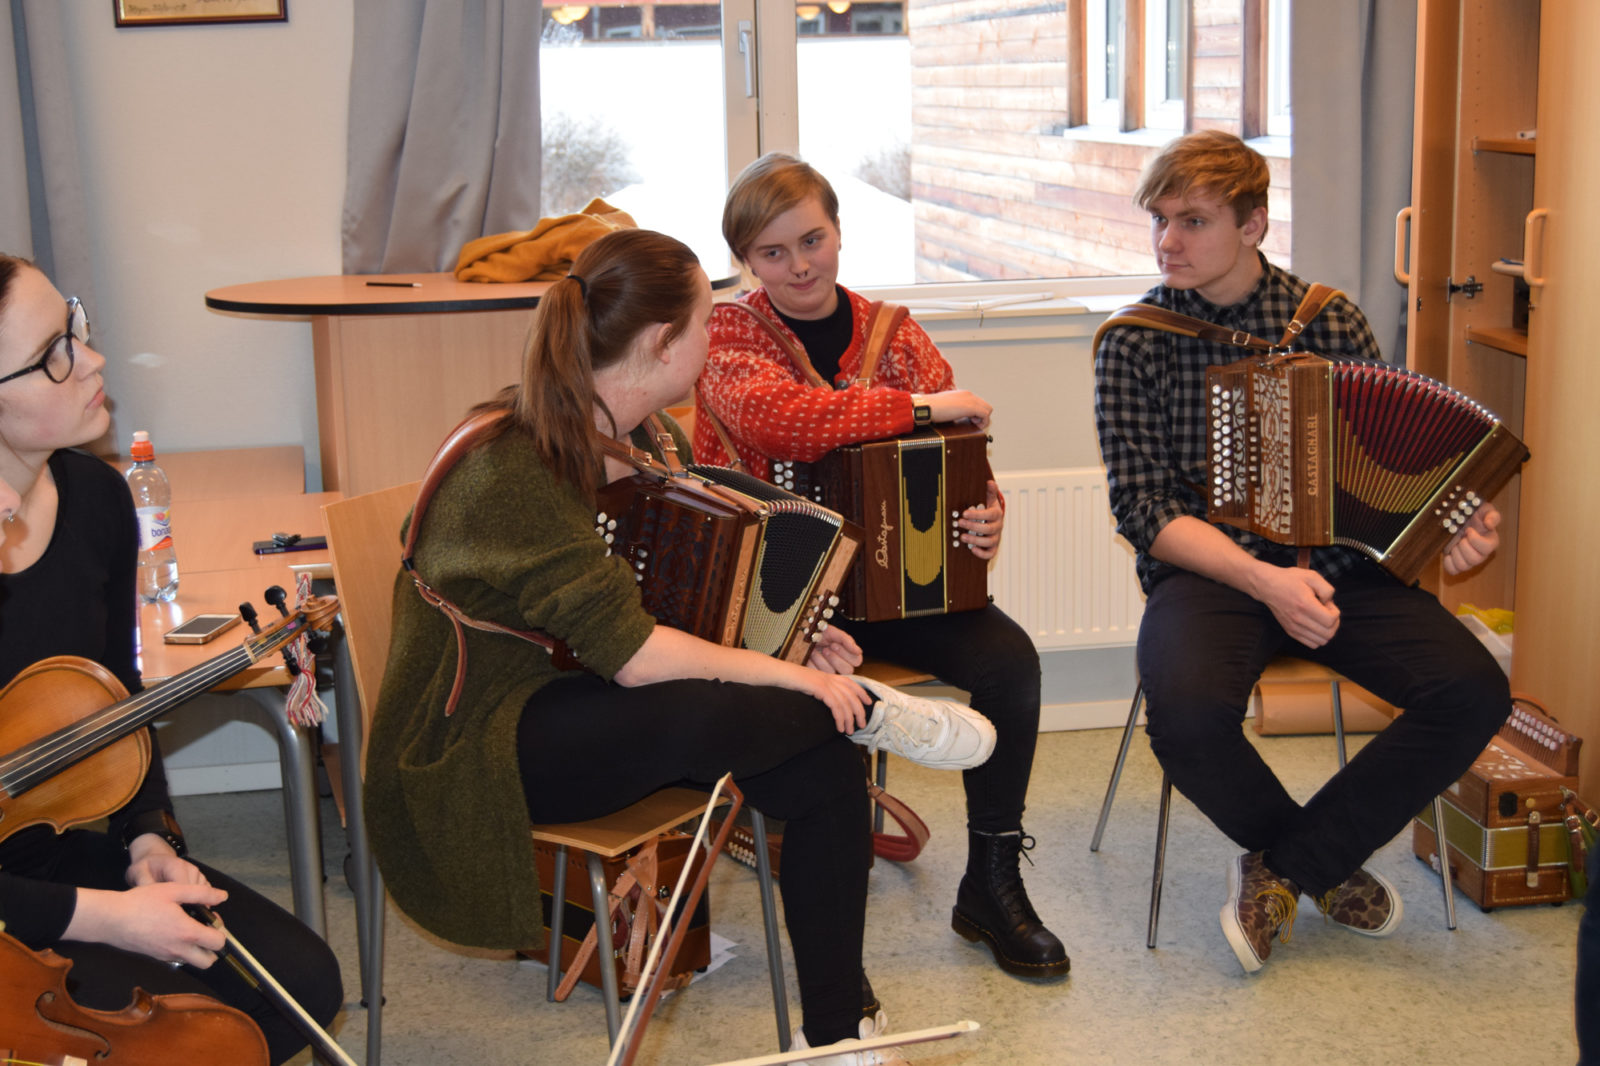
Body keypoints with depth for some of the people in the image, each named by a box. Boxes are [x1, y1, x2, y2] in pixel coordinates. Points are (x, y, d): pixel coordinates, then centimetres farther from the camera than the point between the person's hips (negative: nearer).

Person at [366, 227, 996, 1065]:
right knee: (693, 716, -37)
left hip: (559, 698, 9)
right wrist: (789, 675, -20)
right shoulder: (513, 468, -23)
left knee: (825, 773, -11)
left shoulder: (600, 439, 5)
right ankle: (870, 711, -7)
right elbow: (633, 654, -28)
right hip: (472, 757, -9)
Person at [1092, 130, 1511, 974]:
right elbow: (1144, 508, -7)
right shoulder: (1137, 342, -2)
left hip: (1337, 565, 3)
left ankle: (1286, 864, -3)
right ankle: (1328, 866, -1)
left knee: (1474, 693, -21)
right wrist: (1262, 579, -21)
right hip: (1208, 571, -2)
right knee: (1188, 712, -34)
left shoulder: (1330, 321, 5)